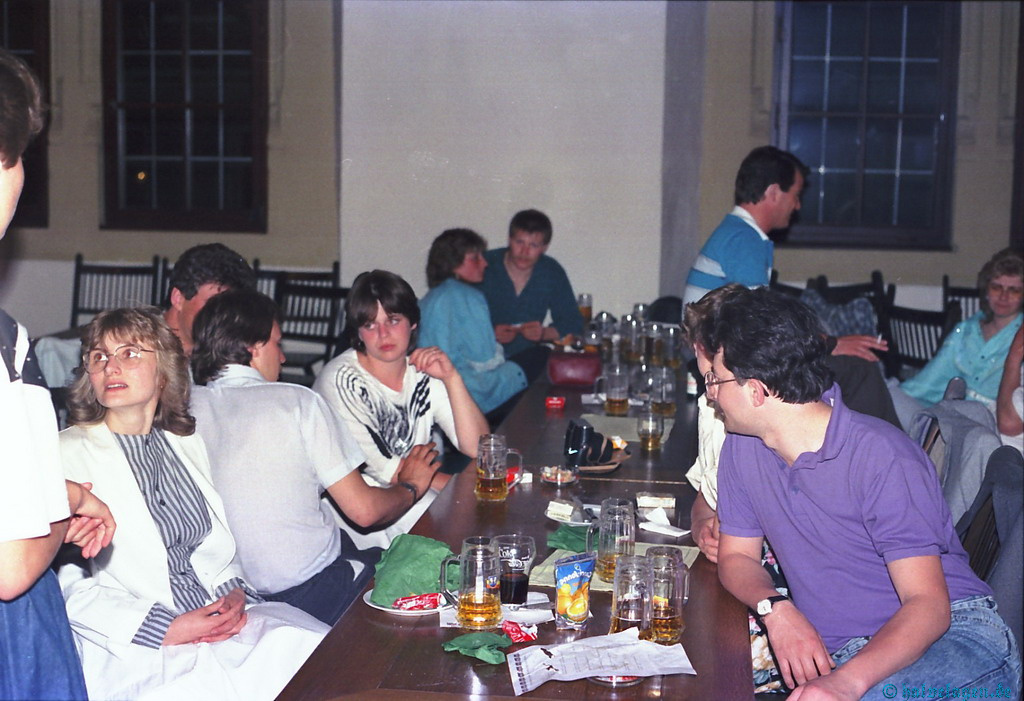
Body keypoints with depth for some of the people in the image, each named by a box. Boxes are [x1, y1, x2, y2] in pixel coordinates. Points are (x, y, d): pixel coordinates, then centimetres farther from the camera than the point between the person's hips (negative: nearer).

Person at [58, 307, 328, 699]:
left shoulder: (188, 446, 17)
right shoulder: (66, 453, -1)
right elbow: (66, 583, -8)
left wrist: (233, 593, -2)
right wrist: (165, 629, -16)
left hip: (216, 621, 6)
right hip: (129, 643, -5)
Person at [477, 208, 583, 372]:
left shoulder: (552, 273, 2)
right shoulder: (484, 268, -8)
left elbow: (573, 324, 5)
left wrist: (544, 333, -14)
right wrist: (491, 334, -26)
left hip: (527, 358, 5)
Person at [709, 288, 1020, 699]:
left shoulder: (882, 457, -16)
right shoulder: (741, 447, 4)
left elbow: (929, 604, -19)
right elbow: (737, 556, 12)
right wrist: (776, 609, -12)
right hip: (833, 653, 6)